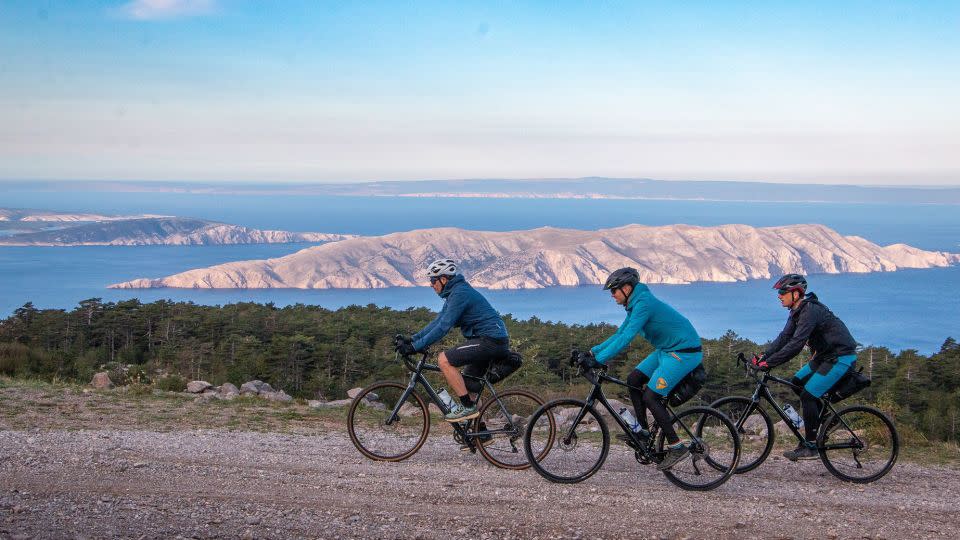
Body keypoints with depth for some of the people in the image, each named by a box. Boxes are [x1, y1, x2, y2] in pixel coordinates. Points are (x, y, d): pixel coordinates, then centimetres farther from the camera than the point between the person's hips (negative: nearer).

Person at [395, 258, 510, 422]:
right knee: (467, 385, 17)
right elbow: (437, 322, 20)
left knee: (444, 360, -17)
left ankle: (468, 407, -14)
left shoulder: (460, 293, -15)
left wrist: (416, 347, -19)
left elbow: (443, 327, -21)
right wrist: (412, 339, 13)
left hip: (490, 340, -11)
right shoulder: (453, 293, 17)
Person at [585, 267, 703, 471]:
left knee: (650, 397, -13)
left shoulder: (644, 303, -22)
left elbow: (626, 338, -28)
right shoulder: (635, 304, 10)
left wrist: (599, 359, -27)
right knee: (634, 380, 7)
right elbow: (620, 334, 17)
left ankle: (676, 447, -7)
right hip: (666, 350, 10)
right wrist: (595, 350, 9)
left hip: (683, 352, -10)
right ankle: (643, 430, 15)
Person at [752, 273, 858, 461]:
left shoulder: (810, 311, -24)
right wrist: (764, 356, -4)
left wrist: (769, 363, -31)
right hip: (825, 354, 10)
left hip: (841, 357, -10)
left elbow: (796, 344, -31)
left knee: (808, 396, -13)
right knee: (797, 383, 10)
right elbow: (784, 337, 7)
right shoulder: (797, 311, 7)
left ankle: (810, 447, -7)